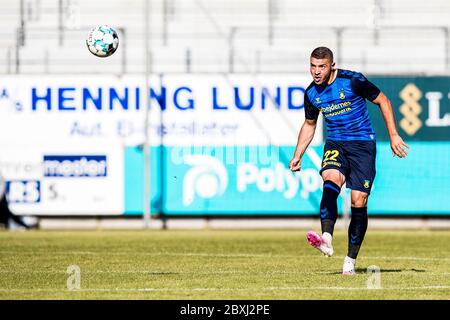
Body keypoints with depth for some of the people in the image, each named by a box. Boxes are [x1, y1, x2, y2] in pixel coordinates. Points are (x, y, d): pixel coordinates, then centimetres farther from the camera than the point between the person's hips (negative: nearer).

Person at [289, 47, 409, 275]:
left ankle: (351, 260, 4)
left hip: (363, 144, -3)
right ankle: (326, 240, -49)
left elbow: (382, 101, -1)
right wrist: (298, 155, 14)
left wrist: (393, 136, -5)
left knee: (358, 202, -9)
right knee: (330, 180, -30)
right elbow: (309, 124, 21)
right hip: (335, 144, 3)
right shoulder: (311, 93, 4)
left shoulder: (353, 81, -11)